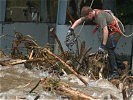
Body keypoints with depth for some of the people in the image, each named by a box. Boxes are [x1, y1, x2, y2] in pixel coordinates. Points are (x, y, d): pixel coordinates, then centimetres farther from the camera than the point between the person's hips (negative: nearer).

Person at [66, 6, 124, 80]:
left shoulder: (100, 16, -29)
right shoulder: (91, 14, -1)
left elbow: (105, 30, -35)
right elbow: (79, 21, 6)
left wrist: (103, 45, -35)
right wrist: (71, 29, -8)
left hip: (116, 30, -9)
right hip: (110, 30, 9)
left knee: (109, 49, -16)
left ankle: (115, 73, -15)